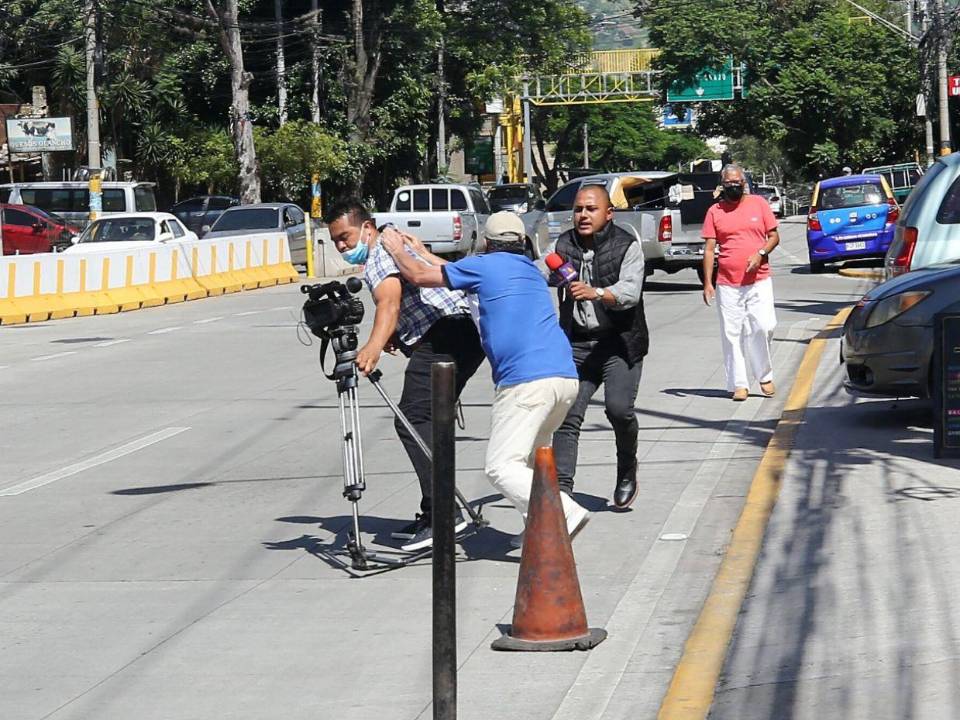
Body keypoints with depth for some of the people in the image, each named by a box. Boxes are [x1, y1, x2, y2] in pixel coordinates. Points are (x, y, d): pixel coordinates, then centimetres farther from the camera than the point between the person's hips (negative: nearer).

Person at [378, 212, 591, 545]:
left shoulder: (484, 265, 4)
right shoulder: (530, 270, 27)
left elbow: (419, 276, 10)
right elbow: (461, 273, 40)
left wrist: (398, 250, 29)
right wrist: (421, 252, 48)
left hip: (526, 380, -8)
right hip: (567, 378, 8)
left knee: (502, 466, -10)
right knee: (533, 455, 23)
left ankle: (564, 515, -26)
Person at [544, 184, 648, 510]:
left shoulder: (627, 246, -4)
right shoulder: (563, 246, 10)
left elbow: (630, 291, -18)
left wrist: (597, 293, -36)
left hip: (619, 343, -3)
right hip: (576, 344, 3)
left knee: (619, 408, -17)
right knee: (567, 415, -8)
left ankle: (627, 470, 11)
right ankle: (561, 487, -10)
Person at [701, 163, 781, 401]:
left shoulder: (759, 204, 5)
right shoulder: (715, 211, 5)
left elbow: (774, 236, 8)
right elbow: (709, 249, 4)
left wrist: (761, 253, -12)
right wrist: (707, 283, -2)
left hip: (759, 281, -1)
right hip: (727, 283, 1)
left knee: (763, 327, -9)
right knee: (732, 334, 1)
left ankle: (765, 375, 10)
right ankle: (738, 384, 7)